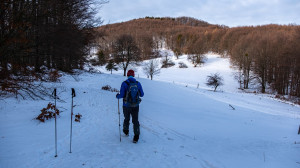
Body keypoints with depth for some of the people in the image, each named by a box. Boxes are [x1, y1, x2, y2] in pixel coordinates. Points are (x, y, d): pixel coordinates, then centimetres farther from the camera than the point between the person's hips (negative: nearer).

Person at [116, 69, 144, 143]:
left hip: (126, 106, -1)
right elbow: (142, 94, 4)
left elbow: (122, 95, -14)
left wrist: (117, 96, 8)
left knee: (126, 119, 22)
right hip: (136, 106, 1)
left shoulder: (124, 83, -12)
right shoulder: (138, 83, -4)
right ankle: (136, 137, 3)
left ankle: (126, 131, 42)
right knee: (135, 120, 9)